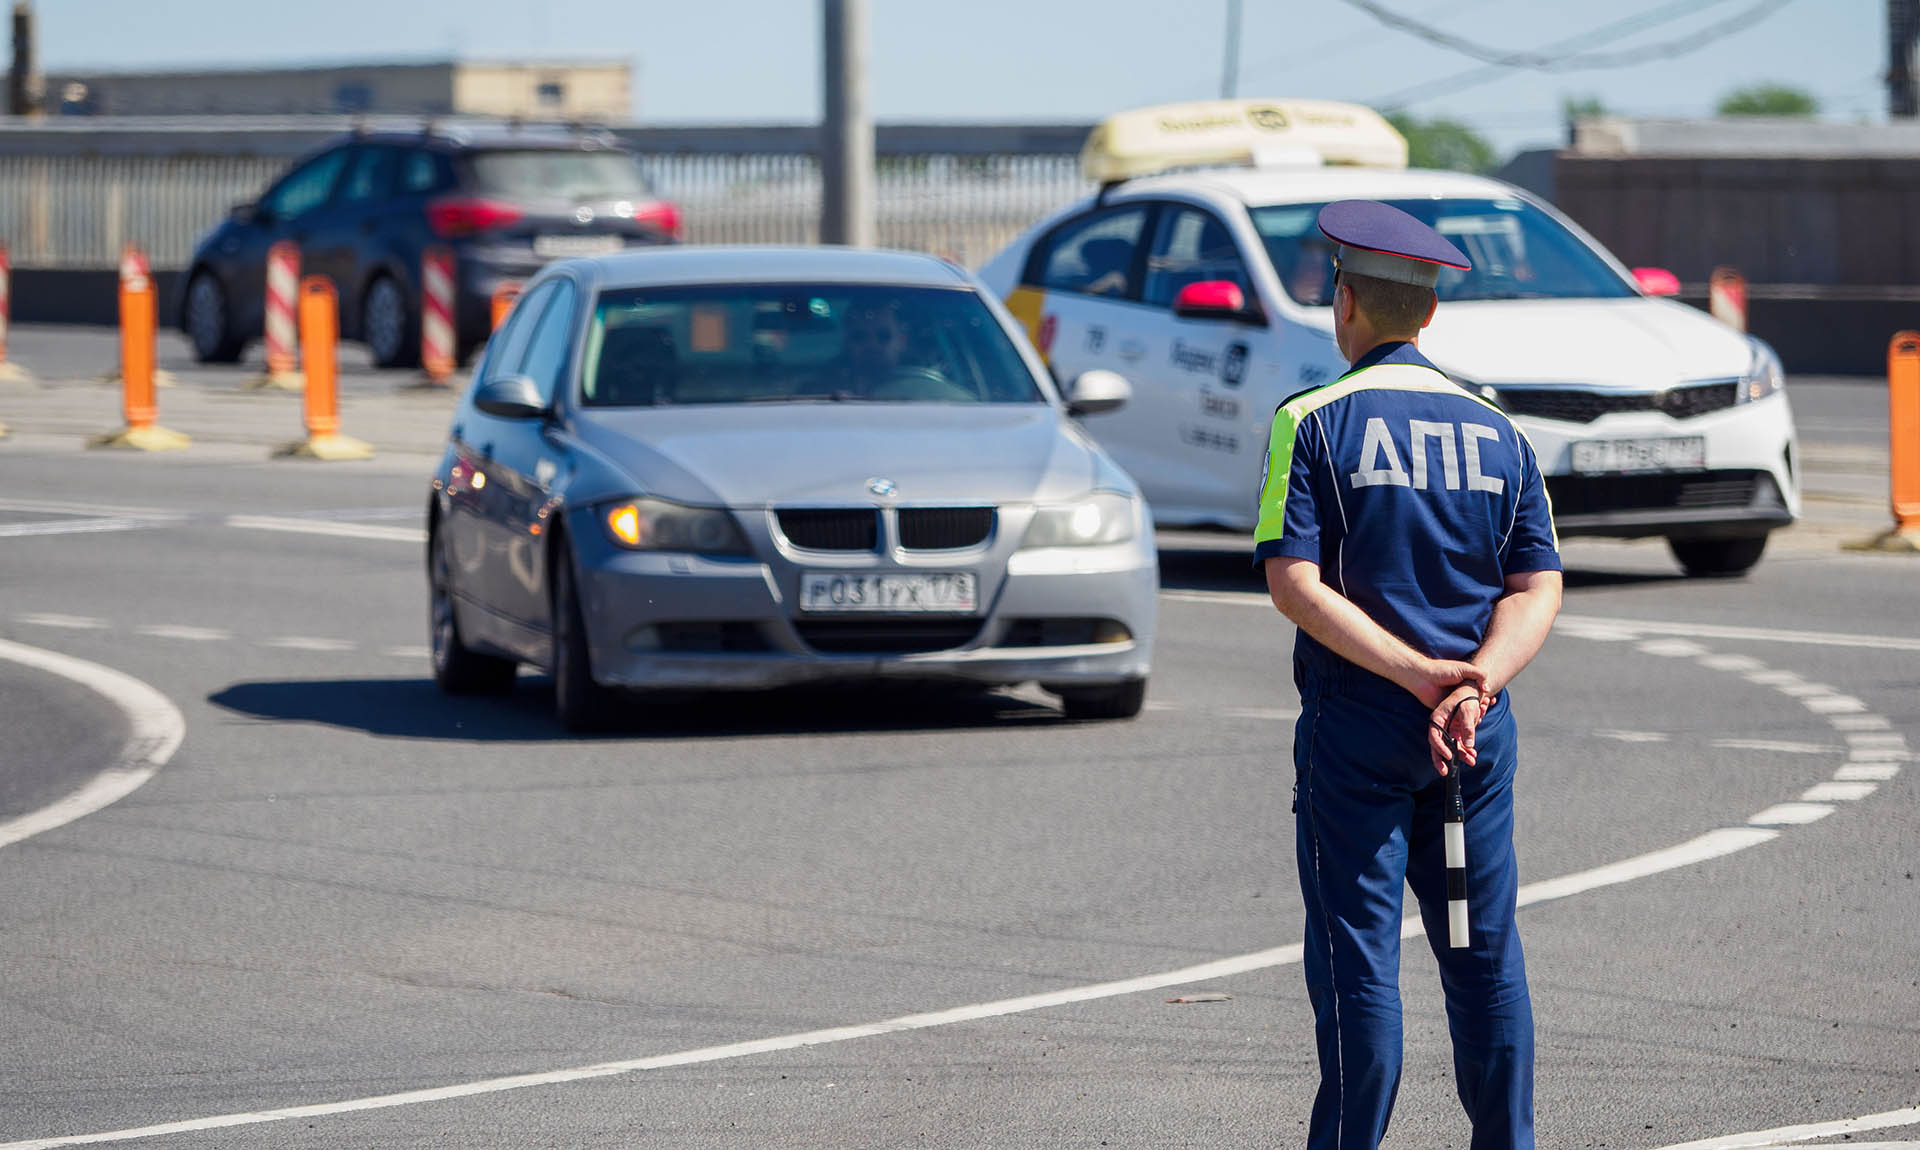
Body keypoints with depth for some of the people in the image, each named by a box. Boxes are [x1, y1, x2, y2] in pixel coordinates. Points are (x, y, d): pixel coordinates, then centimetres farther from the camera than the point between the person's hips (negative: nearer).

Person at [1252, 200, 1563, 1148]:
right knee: (1485, 952, 10)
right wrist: (1474, 683, -11)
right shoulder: (1499, 432, 9)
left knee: (1358, 953, 0)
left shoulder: (1313, 424, -4)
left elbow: (1292, 583, -14)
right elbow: (1538, 589, 1)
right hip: (1480, 734, 4)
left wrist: (1417, 674, -18)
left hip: (1355, 724, -4)